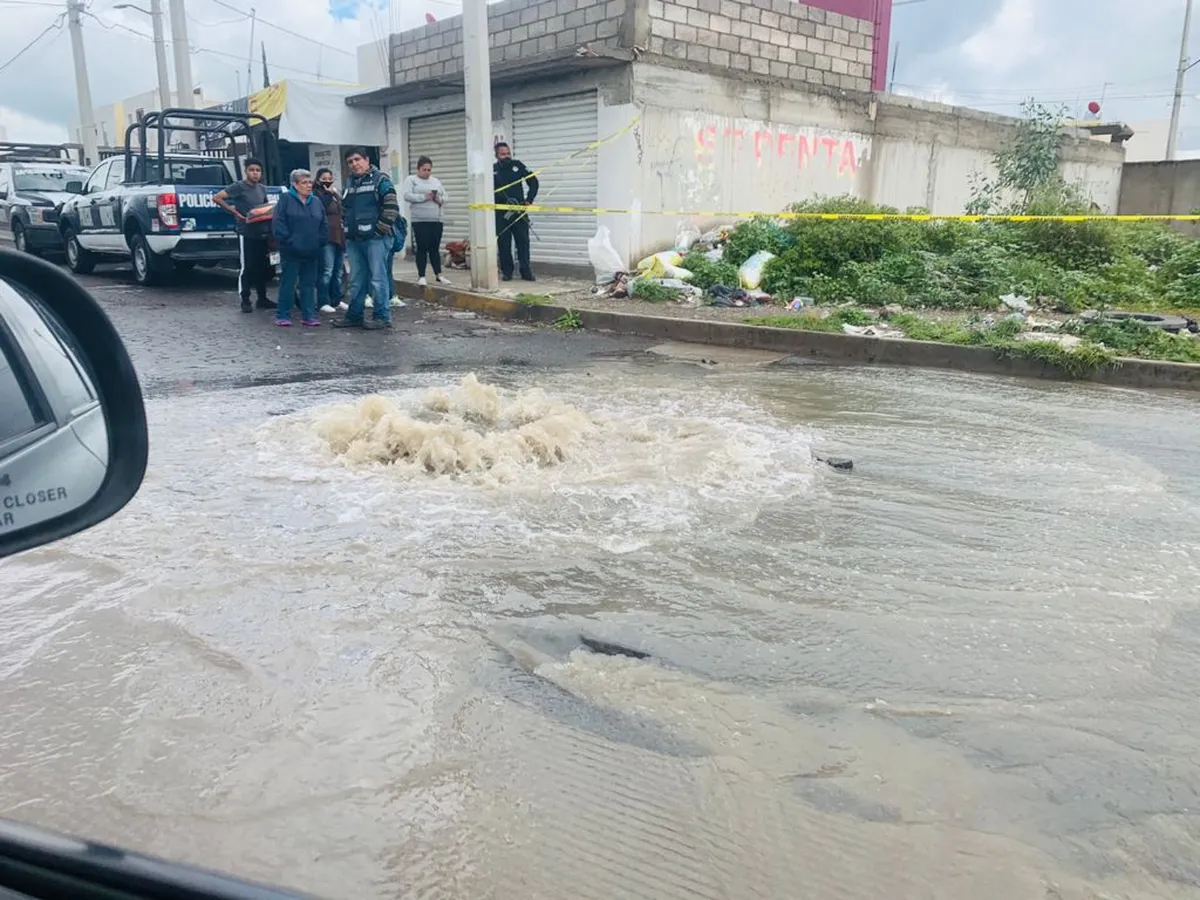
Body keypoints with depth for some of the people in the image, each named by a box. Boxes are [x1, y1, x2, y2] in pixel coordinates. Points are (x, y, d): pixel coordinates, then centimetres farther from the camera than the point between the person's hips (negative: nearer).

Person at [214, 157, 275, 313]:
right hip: (246, 234, -6)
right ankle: (245, 301, 3)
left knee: (263, 267, 11)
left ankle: (262, 299, 21)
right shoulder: (239, 186, -7)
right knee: (246, 268, -3)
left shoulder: (262, 188, 12)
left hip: (262, 233, 6)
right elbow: (216, 198, -12)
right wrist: (234, 212, -15)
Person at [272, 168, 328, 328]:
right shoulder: (286, 200, -3)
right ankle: (283, 315, 8)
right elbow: (279, 223, -9)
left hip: (312, 253, 5)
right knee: (288, 283, 1)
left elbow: (324, 225, 13)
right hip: (291, 253, -5)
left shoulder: (316, 202, 12)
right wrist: (288, 241, -14)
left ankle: (309, 315, 14)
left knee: (309, 284, 8)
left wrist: (320, 242, 2)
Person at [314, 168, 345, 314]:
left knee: (338, 272, 10)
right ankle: (324, 302, -8)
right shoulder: (317, 195, -4)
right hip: (327, 238, -8)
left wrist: (345, 233, 20)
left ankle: (336, 300, 18)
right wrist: (328, 193, -17)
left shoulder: (337, 195, 20)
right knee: (327, 271, -12)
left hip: (340, 237, 8)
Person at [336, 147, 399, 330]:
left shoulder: (380, 180, -6)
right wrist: (347, 229, 15)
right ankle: (354, 315, 20)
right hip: (354, 240, 7)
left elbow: (392, 206, -15)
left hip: (376, 238, -7)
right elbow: (344, 209, 27)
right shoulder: (350, 183, 18)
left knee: (378, 279, -5)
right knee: (356, 280, 12)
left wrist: (381, 229, -15)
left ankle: (383, 316, 1)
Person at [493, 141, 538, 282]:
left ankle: (526, 271, 5)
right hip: (501, 213, -1)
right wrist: (505, 200, -23)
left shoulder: (517, 165, 6)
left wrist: (529, 200, -2)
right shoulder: (493, 170, 2)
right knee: (504, 243, 2)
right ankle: (507, 272, 11)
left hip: (519, 211, 1)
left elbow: (533, 181, 8)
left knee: (523, 241, -1)